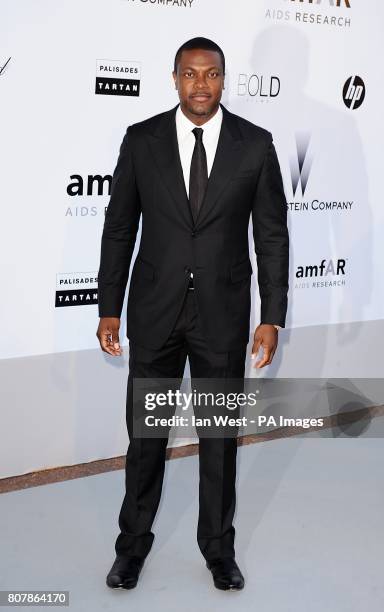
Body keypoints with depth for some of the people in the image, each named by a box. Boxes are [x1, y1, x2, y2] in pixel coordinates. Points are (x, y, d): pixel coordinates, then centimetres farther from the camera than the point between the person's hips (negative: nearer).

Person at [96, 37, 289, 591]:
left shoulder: (256, 145, -3)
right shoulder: (141, 140, -2)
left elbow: (272, 235, -1)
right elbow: (119, 229, 2)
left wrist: (272, 317, -4)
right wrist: (109, 309, 0)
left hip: (223, 312, 0)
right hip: (155, 310, 1)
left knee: (221, 436, 11)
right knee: (145, 433, 11)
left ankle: (218, 546, 29)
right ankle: (134, 541, 30)